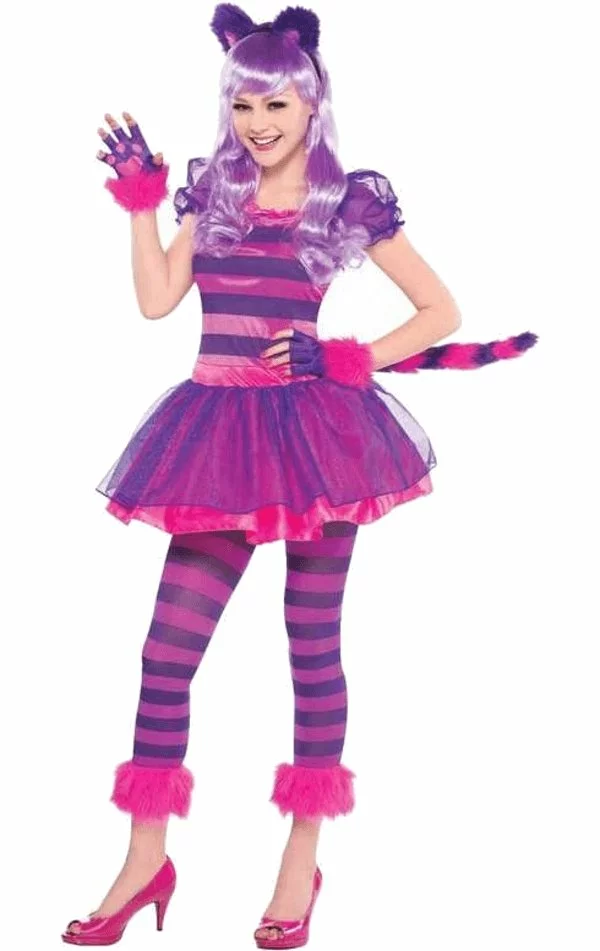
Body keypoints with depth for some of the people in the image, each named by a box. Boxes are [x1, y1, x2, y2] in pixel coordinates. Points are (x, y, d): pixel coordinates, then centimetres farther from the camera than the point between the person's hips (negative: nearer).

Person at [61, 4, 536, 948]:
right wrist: (141, 200, 1)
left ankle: (302, 860, 19)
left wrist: (346, 359, -10)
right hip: (219, 436, 4)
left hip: (313, 432, -3)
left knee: (313, 643, 6)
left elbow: (442, 312, 1)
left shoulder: (351, 204, 0)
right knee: (167, 649, 2)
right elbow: (157, 299, 3)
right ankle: (146, 861, 14)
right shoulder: (211, 194, 11)